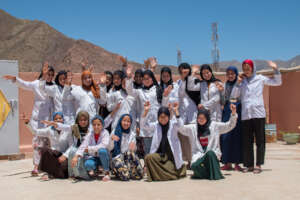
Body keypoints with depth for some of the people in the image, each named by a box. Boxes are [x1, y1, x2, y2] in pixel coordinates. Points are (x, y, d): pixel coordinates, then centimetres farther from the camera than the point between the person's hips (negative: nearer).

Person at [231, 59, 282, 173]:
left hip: (258, 114, -2)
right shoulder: (241, 81, 13)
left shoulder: (260, 79, 7)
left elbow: (277, 82, 9)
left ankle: (258, 165, 3)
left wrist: (275, 70, -4)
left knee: (260, 140, -2)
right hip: (245, 115, 3)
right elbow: (233, 95, 5)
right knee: (247, 142, 5)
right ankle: (249, 165, 13)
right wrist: (238, 82, -5)